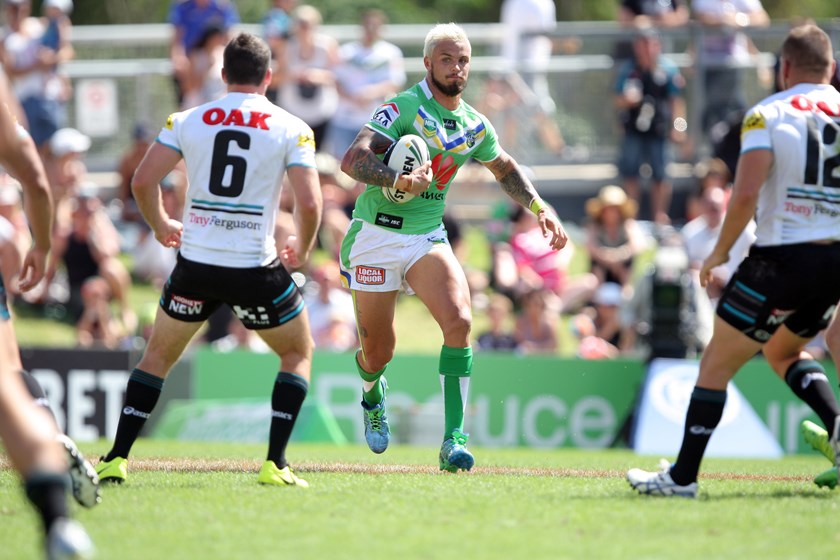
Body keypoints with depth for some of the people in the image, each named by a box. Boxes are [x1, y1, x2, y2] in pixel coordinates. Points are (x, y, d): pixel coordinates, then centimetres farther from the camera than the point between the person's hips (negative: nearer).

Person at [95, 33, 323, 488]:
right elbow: (309, 204, -10)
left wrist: (160, 225, 18)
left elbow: (142, 181, -1)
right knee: (299, 353, 20)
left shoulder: (187, 121, 3)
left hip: (195, 264, 2)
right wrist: (302, 250, 9)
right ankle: (275, 464, 6)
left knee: (158, 355, 21)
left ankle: (117, 459, 12)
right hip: (256, 270, -2)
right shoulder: (291, 129, -2)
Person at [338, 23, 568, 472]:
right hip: (377, 236, -4)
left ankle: (453, 442, -22)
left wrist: (540, 209, 13)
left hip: (428, 238, 4)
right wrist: (400, 179, -43)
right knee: (378, 351, 5)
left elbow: (505, 168, 25)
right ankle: (372, 398, 45)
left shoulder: (474, 125, 4)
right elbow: (352, 160, -26)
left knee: (459, 321, -23)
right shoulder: (404, 108, -15)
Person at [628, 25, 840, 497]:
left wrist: (720, 252, -2)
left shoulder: (768, 114, -6)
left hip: (782, 258, -5)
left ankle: (683, 476, 7)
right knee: (783, 350, 29)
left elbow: (746, 196, -16)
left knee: (718, 364, 7)